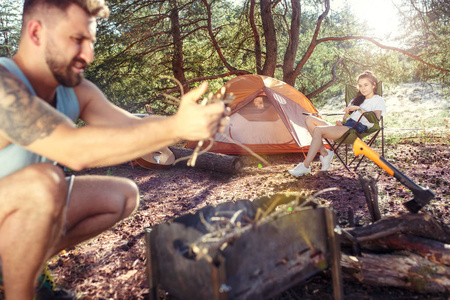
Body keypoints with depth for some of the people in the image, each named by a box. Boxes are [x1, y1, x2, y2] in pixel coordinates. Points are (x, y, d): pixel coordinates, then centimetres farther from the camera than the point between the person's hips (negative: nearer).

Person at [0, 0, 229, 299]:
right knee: (44, 181, -37)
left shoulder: (76, 91, -3)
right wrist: (176, 127, -44)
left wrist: (193, 122, -25)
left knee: (123, 195, 2)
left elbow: (134, 126, -8)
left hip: (24, 207, 8)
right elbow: (73, 149, -42)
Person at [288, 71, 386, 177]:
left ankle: (305, 166, -31)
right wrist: (341, 121, 5)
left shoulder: (378, 99, 8)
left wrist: (359, 108, -16)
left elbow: (375, 118, -12)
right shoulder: (358, 99, 30)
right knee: (310, 119, -4)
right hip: (345, 126, 9)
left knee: (318, 130, -29)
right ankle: (324, 153, -10)